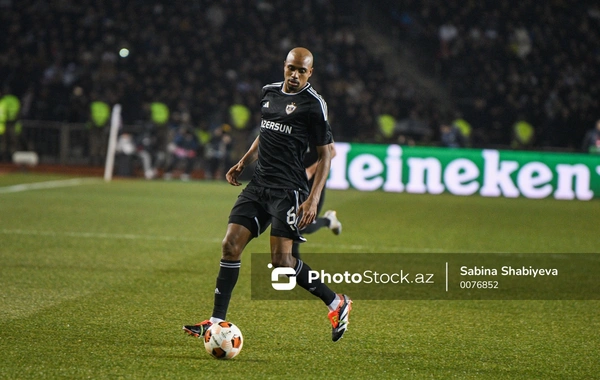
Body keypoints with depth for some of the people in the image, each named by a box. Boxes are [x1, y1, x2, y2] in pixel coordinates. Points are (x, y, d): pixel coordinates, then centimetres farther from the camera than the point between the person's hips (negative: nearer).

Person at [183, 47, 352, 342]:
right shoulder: (269, 92, 13)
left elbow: (325, 154, -7)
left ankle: (336, 304, 5)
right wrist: (243, 162, 19)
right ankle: (217, 322, 1)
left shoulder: (313, 104, -8)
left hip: (288, 190, -7)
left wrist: (313, 198, -15)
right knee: (231, 245, -3)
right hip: (259, 185, 7)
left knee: (281, 260, -13)